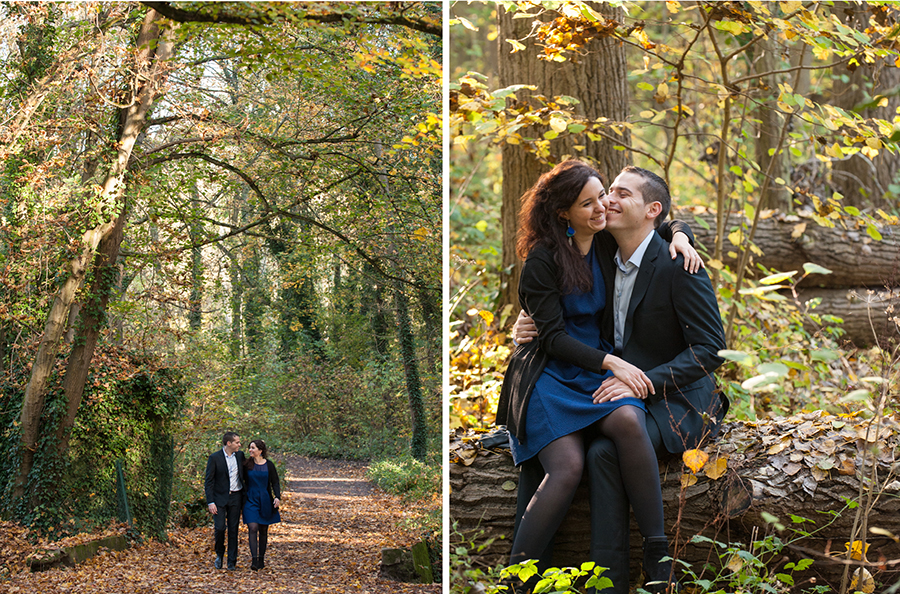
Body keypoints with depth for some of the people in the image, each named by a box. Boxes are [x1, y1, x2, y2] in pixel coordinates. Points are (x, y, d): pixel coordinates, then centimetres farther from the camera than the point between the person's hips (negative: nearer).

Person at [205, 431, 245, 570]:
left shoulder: (240, 455, 4)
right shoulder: (214, 457, -8)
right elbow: (209, 482, -7)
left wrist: (245, 496, 11)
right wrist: (210, 502, -13)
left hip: (235, 497, 3)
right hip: (220, 497, -3)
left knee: (233, 529, 4)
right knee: (220, 528, -9)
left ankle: (232, 561, 11)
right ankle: (219, 555, 17)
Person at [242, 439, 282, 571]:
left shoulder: (269, 465, 0)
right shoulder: (247, 465, 2)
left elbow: (275, 483, 1)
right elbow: (242, 481, 11)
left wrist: (277, 497, -13)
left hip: (265, 501, 1)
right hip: (251, 501, -1)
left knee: (263, 530, 8)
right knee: (253, 528, -14)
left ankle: (261, 559, 18)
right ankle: (254, 559, -19)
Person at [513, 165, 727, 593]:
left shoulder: (677, 265, -13)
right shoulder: (605, 261, 9)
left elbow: (710, 348, -17)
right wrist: (529, 329, -1)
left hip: (676, 403, -7)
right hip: (621, 394, 7)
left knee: (604, 451, -32)